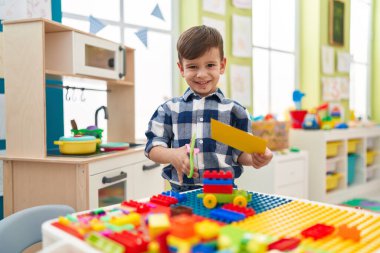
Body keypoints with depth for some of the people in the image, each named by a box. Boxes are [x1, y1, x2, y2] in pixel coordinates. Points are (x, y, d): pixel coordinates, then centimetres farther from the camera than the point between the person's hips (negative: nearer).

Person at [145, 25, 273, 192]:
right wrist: (173, 155, -13)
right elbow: (153, 147, 8)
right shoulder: (169, 109, 10)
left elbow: (241, 152, 10)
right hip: (181, 192, -1)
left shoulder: (234, 110, 9)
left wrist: (255, 157, -12)